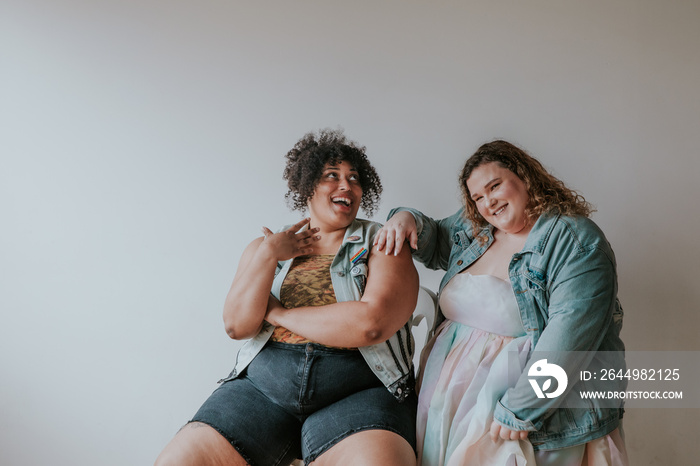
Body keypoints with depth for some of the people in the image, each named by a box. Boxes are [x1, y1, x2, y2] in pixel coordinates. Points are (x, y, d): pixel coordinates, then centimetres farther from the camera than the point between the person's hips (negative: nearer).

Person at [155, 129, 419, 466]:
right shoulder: (264, 248, 14)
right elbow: (236, 326, 4)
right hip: (263, 386, 3)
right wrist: (269, 255, -6)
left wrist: (278, 313, -4)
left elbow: (371, 324, -14)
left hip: (358, 392, -2)